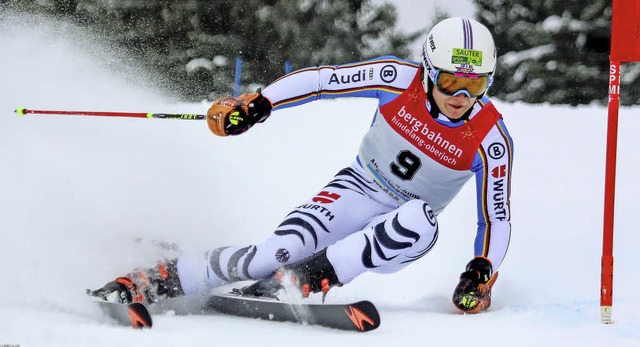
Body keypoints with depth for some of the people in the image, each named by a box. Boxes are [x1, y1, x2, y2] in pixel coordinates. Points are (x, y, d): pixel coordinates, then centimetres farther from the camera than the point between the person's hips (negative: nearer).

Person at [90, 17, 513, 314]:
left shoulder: (491, 139, -18)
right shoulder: (399, 80, -17)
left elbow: (497, 216, -12)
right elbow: (323, 79, -9)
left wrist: (481, 273, -26)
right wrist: (256, 104, -15)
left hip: (401, 231, 0)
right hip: (359, 187, 0)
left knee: (421, 221, -39)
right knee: (280, 251, -26)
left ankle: (306, 278, -40)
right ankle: (148, 282, -23)